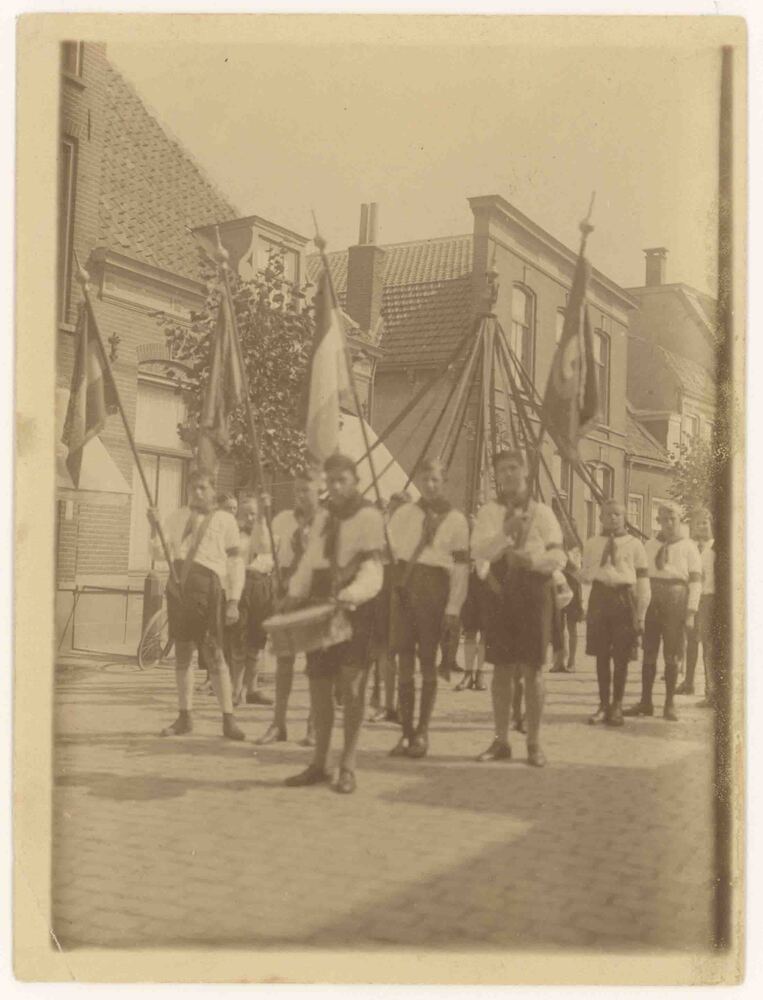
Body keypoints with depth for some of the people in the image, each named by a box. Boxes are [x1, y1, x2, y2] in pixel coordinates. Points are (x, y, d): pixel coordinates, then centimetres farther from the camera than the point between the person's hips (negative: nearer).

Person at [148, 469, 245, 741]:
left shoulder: (225, 520, 5)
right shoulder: (178, 517, 15)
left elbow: (235, 564, 2)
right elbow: (159, 552, 10)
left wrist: (233, 602, -5)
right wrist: (154, 527, -7)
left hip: (207, 586, -4)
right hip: (178, 585, 4)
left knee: (213, 654, -6)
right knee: (182, 652, 8)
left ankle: (228, 719, 0)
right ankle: (184, 717, 17)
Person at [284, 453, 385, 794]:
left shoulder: (368, 516, -5)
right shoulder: (322, 517, 17)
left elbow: (371, 569, -15)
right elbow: (309, 560, 18)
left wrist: (351, 595, -32)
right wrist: (296, 593, 2)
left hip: (355, 608, -6)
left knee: (351, 686, -5)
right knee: (318, 683, 7)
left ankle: (348, 766, 4)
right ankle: (318, 763, 17)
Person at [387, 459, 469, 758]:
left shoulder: (456, 520, 1)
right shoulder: (404, 513, 12)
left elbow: (461, 566, -3)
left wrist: (454, 607, -10)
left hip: (433, 587, -3)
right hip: (403, 587, 3)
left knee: (427, 661, 2)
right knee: (405, 661, 3)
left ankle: (422, 733, 10)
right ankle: (406, 732, 10)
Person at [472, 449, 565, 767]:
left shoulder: (541, 512, 7)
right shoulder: (489, 511, 7)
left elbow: (559, 556, 0)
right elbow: (478, 550, -7)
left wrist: (532, 557, -19)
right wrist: (505, 532, -22)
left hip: (534, 588, -1)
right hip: (501, 589, 1)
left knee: (532, 669, 1)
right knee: (501, 668, 5)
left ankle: (534, 743, 10)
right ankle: (501, 740, 15)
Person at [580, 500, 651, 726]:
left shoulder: (634, 545, 3)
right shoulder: (591, 544, 12)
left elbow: (643, 583, 0)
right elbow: (585, 576, 19)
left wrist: (640, 616, -6)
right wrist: (592, 573, -7)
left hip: (624, 599, -2)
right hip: (599, 598, 2)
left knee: (621, 657, 2)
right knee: (601, 655, 7)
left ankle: (617, 707, 15)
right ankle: (604, 705, 18)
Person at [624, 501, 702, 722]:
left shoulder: (688, 547, 1)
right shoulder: (649, 546, 11)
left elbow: (695, 582, -3)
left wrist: (691, 613, -11)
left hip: (675, 598, -3)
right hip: (650, 599, 3)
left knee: (672, 655, 3)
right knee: (648, 652, 4)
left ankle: (669, 705, 11)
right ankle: (645, 702, 10)